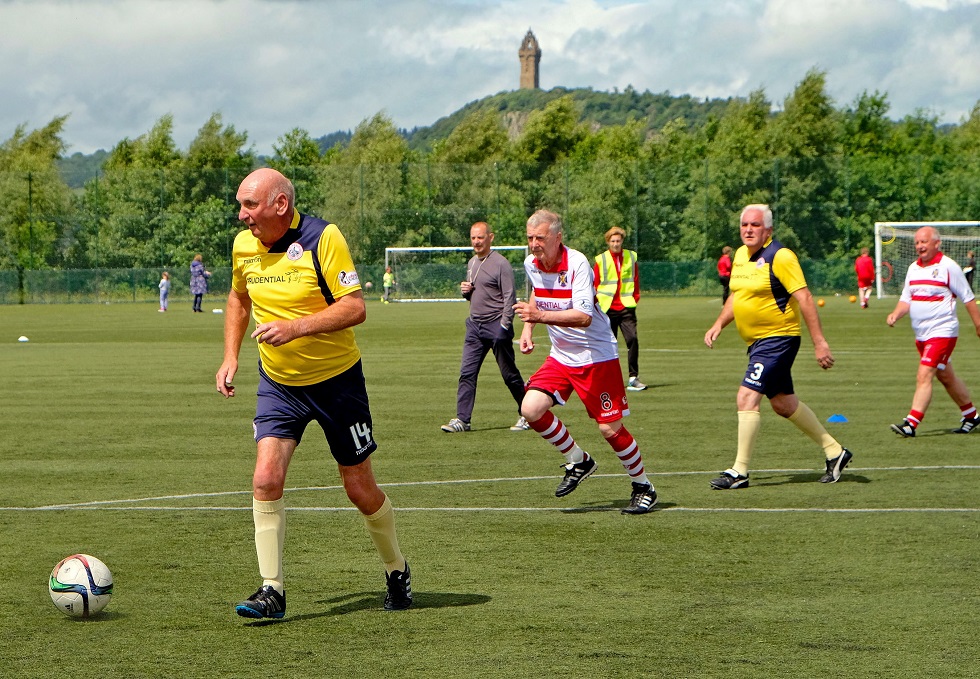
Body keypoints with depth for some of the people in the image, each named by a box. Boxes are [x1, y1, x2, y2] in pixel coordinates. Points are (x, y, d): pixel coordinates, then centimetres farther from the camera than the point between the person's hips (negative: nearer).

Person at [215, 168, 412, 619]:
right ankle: (272, 590, -9)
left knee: (360, 489, 5)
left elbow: (354, 308, -23)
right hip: (278, 383, 4)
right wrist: (230, 358, 8)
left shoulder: (323, 239, -19)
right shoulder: (243, 246, -2)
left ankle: (396, 570, 30)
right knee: (266, 479, -14)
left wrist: (296, 327, -34)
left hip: (336, 380, -4)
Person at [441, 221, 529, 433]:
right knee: (467, 373, -2)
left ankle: (526, 415, 14)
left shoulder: (500, 263, -10)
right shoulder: (472, 263, 14)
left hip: (496, 326, -7)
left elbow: (509, 297, -14)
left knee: (509, 374, 2)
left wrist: (504, 326, -19)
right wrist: (465, 290, 3)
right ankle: (462, 419, -3)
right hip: (474, 325, 7)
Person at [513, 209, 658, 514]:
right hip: (560, 356, 6)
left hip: (597, 355, -6)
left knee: (610, 429, -6)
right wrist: (528, 327, 14)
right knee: (531, 409, -13)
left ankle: (643, 487, 17)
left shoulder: (577, 264, -22)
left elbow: (584, 317, -33)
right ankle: (578, 462, 9)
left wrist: (541, 316, -42)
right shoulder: (531, 264, -1)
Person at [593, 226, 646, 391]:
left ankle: (633, 377, -11)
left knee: (632, 339, -14)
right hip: (607, 308, 0)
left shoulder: (631, 257, 9)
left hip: (626, 307, 0)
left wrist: (635, 298, 7)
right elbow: (594, 285, 8)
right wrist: (596, 301, -1)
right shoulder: (601, 260, 4)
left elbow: (635, 280, 16)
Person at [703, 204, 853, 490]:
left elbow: (804, 298, -19)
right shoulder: (740, 255, 9)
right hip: (756, 341, 9)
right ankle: (834, 451, 28)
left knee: (747, 398, -16)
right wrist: (719, 324, 11)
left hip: (778, 338, -9)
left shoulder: (780, 257, -16)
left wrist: (819, 342, -22)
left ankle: (739, 472, -12)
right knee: (784, 403, 15)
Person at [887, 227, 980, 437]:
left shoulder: (948, 266, -11)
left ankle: (911, 424, -21)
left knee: (924, 376, -17)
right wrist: (896, 314, -8)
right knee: (946, 377, 18)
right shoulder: (913, 268, 9)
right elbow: (906, 299, 12)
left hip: (942, 331, -8)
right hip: (921, 333, 8)